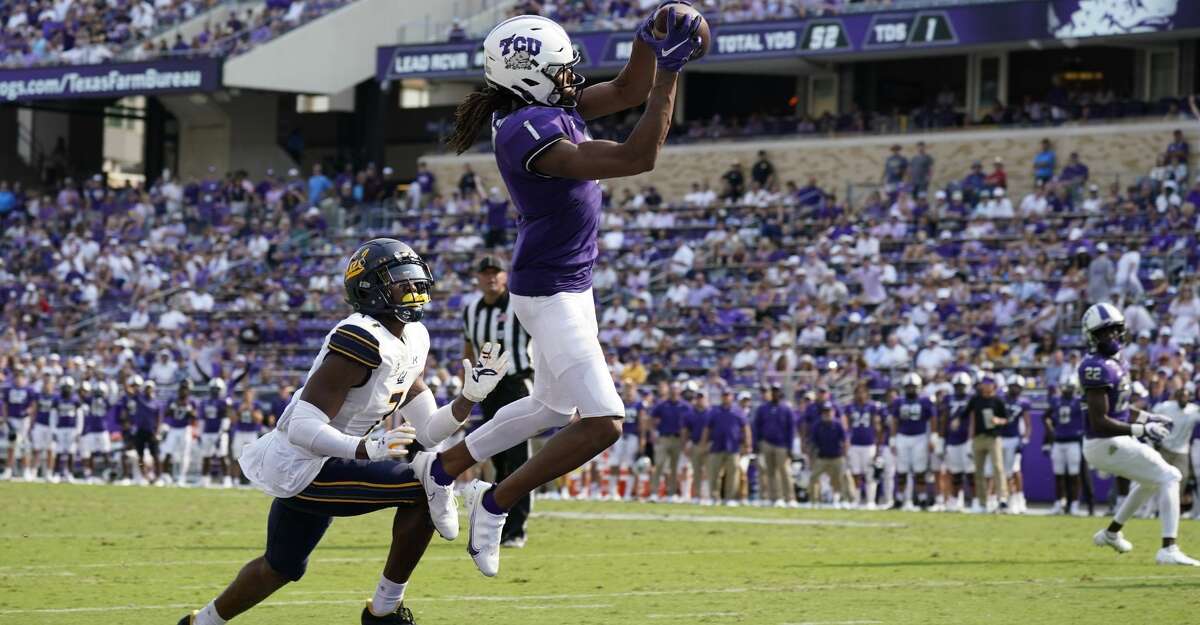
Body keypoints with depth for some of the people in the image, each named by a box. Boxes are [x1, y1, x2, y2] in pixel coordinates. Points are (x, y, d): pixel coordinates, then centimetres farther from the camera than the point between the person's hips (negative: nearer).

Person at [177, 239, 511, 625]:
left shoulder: (413, 340, 6)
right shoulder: (362, 342, -24)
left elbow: (428, 433, 8)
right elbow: (302, 428, -28)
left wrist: (472, 396, -6)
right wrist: (365, 448, -42)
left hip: (321, 466, 10)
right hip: (300, 468, -10)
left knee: (280, 569, 28)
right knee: (426, 489, -19)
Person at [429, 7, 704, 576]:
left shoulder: (552, 108, 2)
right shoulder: (528, 133, -26)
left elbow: (628, 91, 12)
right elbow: (635, 158, -30)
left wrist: (648, 38, -6)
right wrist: (670, 71, -29)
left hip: (569, 288, 10)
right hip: (549, 292, -10)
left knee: (553, 407, 27)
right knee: (603, 423, -13)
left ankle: (443, 468, 41)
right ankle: (496, 503, 3)